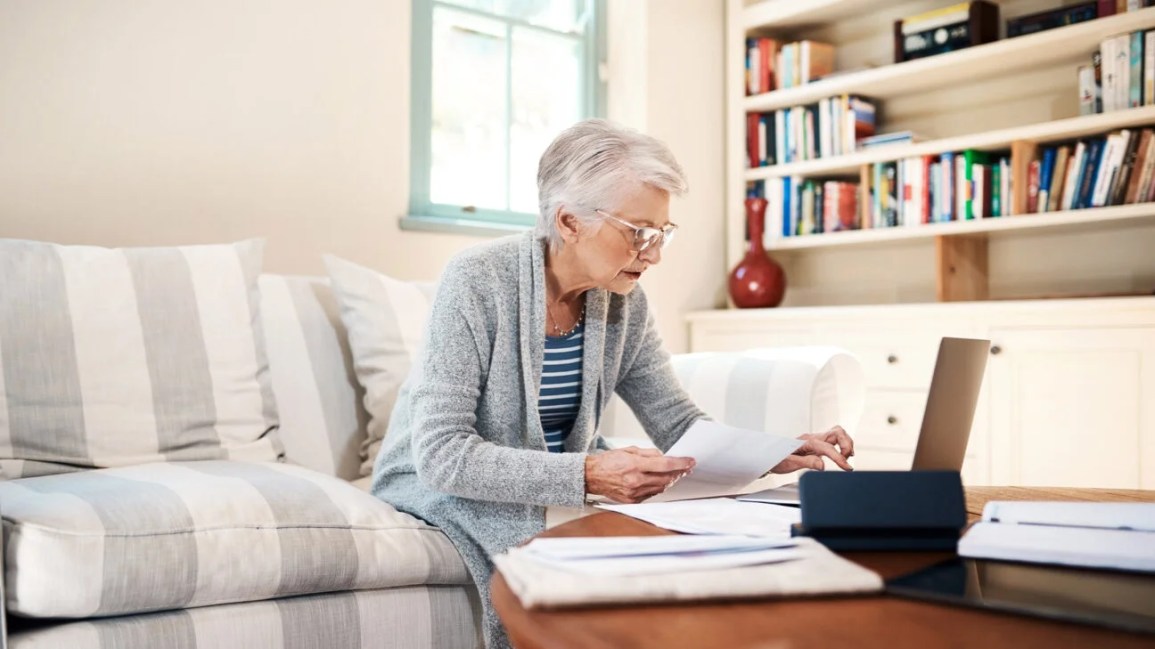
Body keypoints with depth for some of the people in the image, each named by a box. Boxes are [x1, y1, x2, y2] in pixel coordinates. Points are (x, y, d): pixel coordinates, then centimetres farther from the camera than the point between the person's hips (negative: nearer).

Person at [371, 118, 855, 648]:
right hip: (444, 484, -5)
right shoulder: (477, 282, -24)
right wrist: (586, 474, -37)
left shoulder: (624, 302, -5)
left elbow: (680, 425, 0)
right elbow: (441, 454, -27)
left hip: (561, 478, 5)